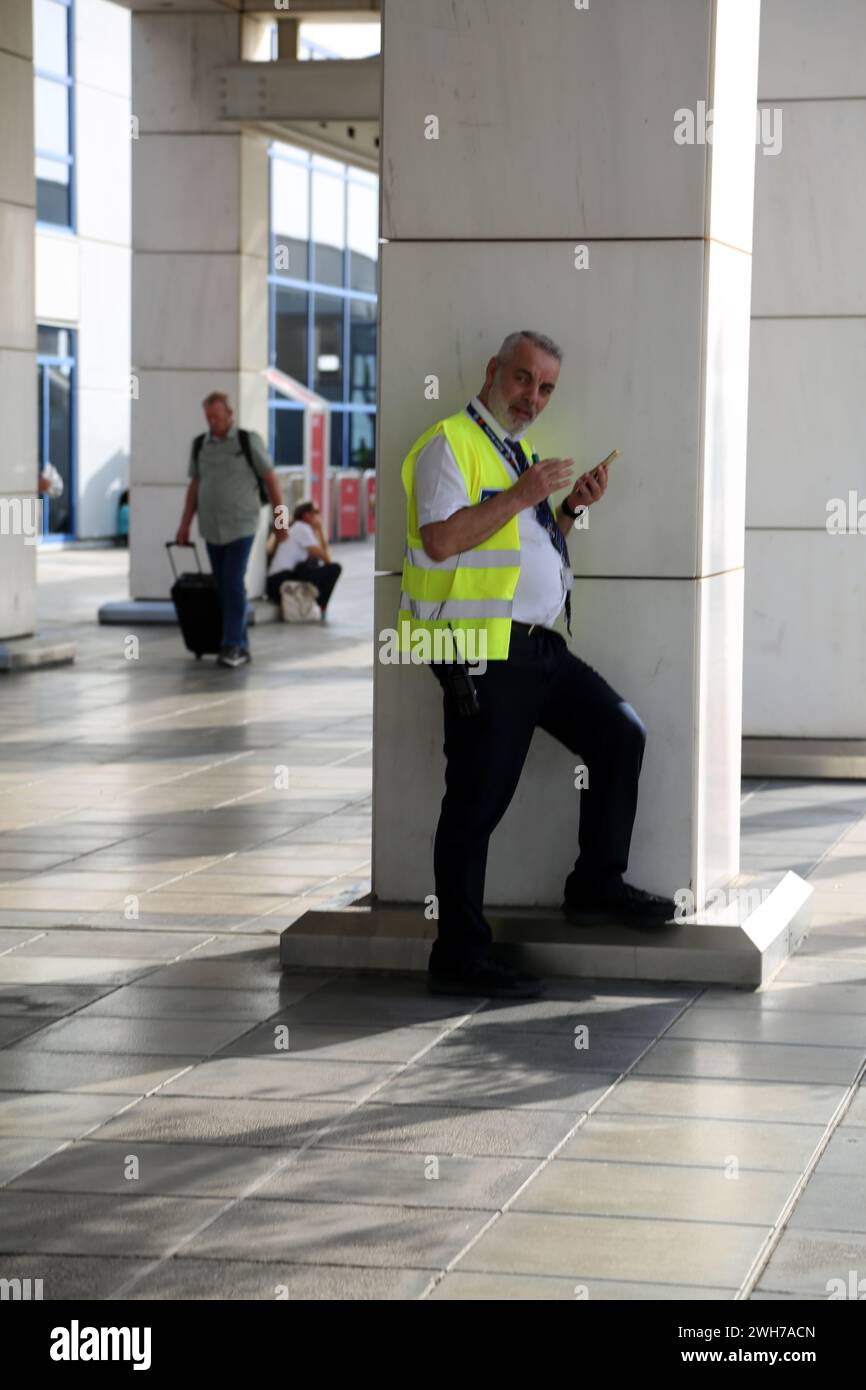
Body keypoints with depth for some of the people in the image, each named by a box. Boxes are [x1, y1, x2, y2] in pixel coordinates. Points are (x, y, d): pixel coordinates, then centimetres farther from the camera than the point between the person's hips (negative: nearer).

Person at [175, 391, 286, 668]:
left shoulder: (249, 441, -7)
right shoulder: (199, 445, 5)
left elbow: (270, 479, -2)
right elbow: (195, 486, 12)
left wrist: (280, 518, -3)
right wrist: (185, 525, 7)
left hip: (241, 527, -4)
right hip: (212, 528, 4)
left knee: (233, 583, -15)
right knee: (225, 588, 5)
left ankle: (231, 647, -14)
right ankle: (240, 648, 13)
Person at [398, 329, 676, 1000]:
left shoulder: (521, 452, 22)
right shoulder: (451, 443, -7)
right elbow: (440, 539, -20)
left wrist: (572, 507, 11)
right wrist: (522, 495, -18)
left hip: (540, 645, 9)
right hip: (481, 652, -9)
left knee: (620, 733, 7)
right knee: (478, 801, -6)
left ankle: (597, 885, 19)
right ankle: (460, 955, 0)